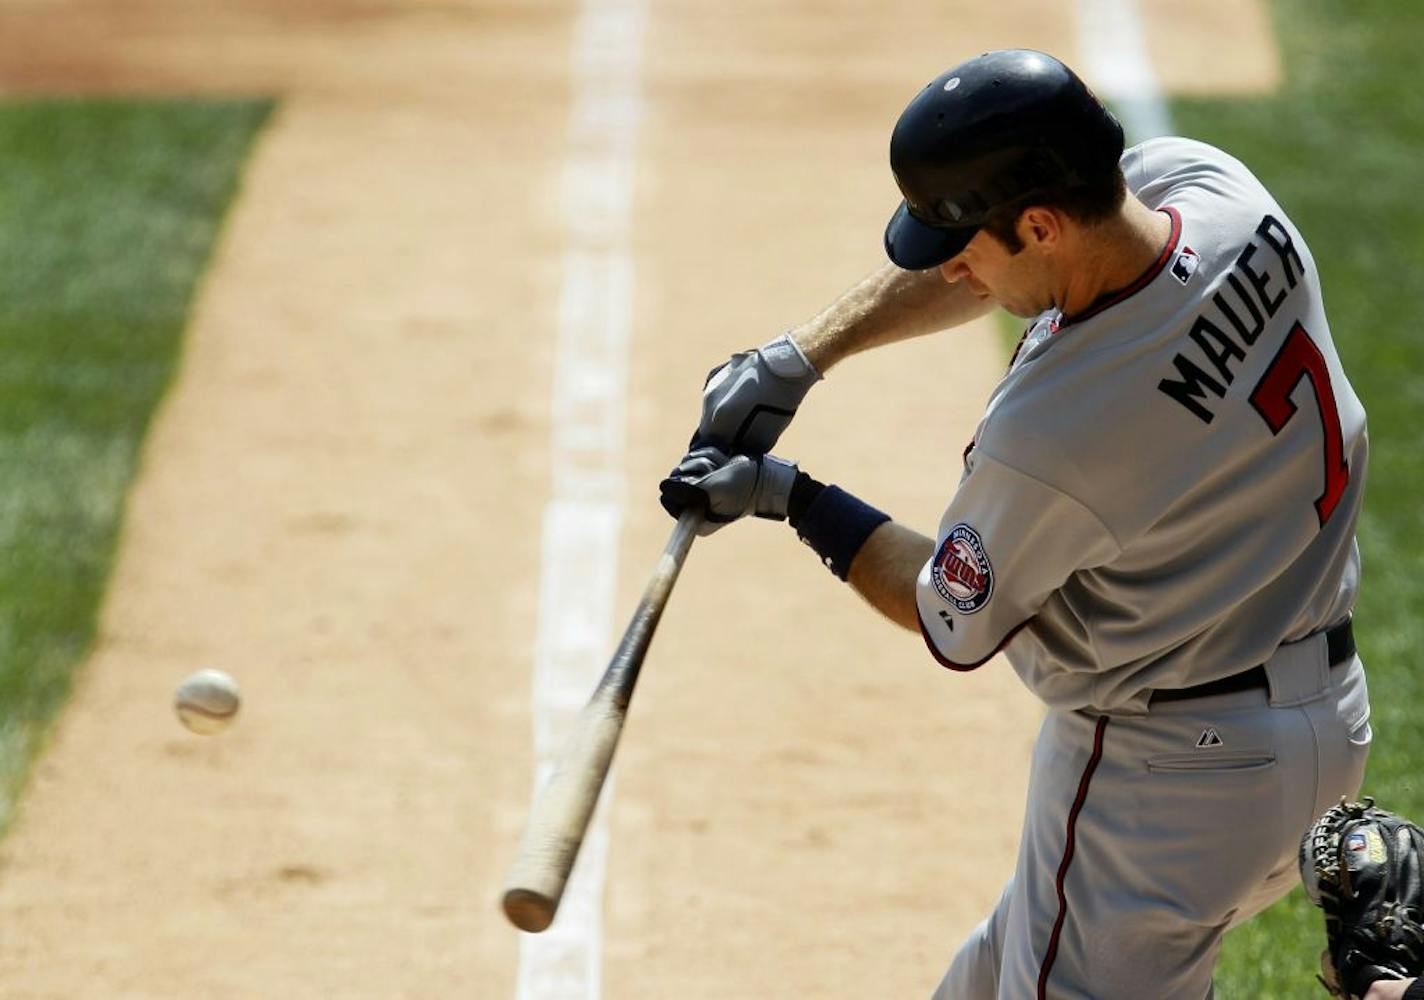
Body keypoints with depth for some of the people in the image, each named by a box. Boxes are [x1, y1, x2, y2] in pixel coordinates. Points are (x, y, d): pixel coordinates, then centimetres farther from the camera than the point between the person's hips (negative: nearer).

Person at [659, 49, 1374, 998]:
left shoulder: (1046, 437, -32)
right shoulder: (1206, 179, -12)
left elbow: (953, 626, -10)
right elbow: (986, 259, 7)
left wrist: (787, 496, -1)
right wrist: (800, 355, 3)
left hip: (1163, 774, -9)